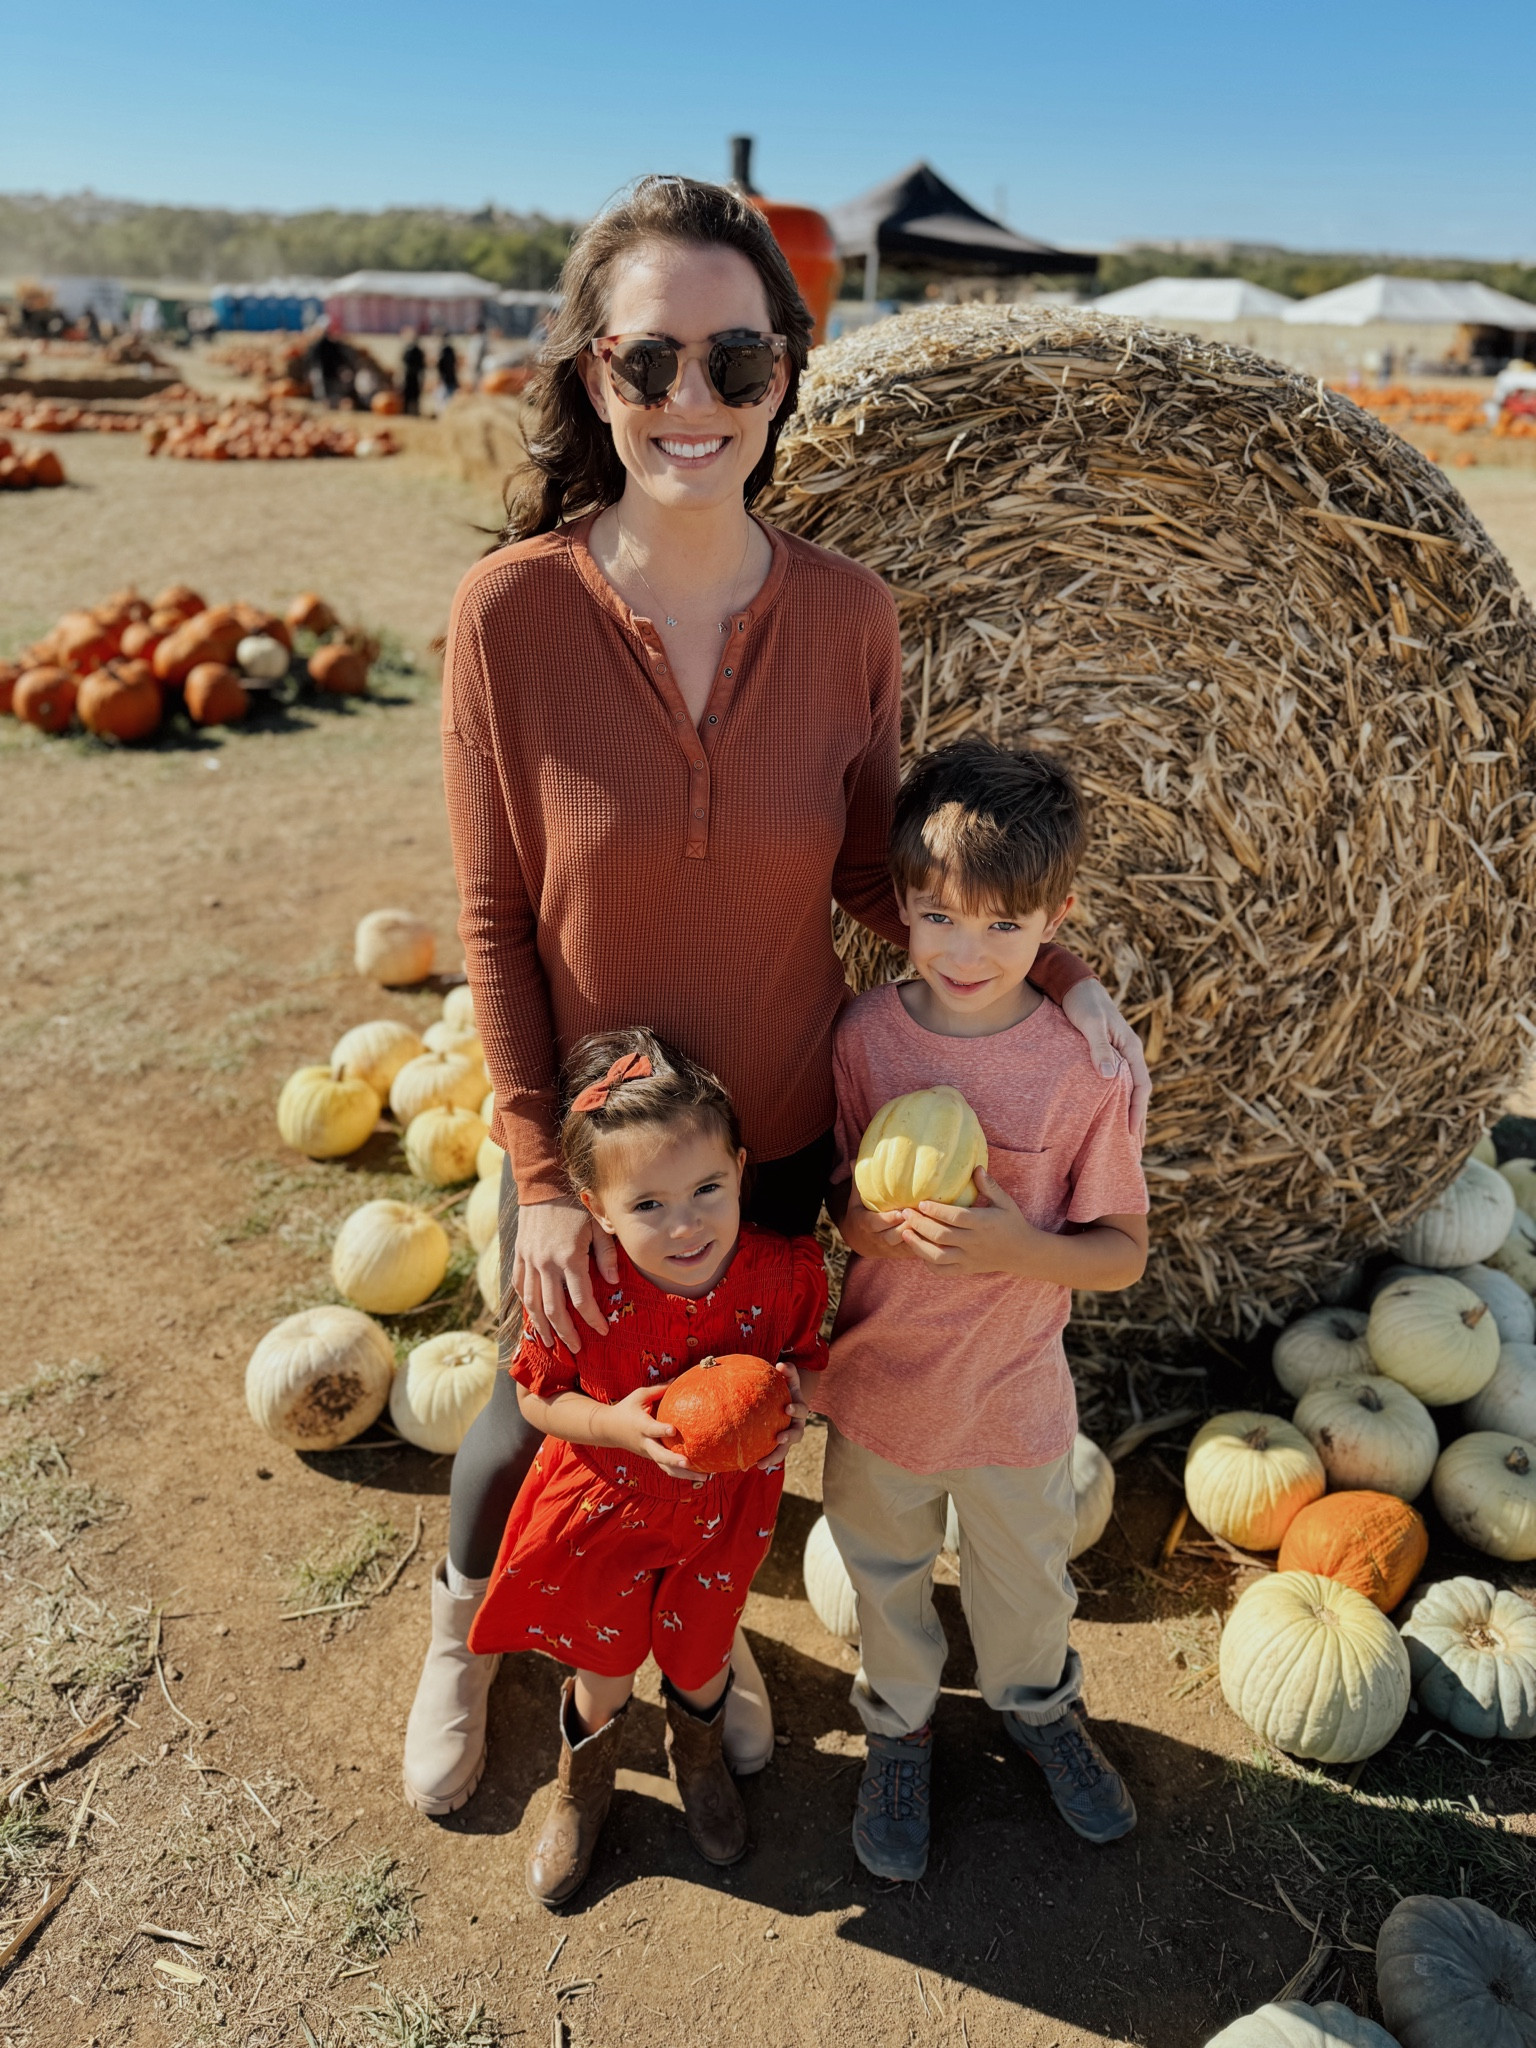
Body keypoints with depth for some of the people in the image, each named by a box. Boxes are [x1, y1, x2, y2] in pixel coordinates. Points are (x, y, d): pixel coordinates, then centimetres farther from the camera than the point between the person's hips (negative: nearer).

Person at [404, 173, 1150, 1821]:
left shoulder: (847, 617, -13)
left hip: (779, 1133, 2)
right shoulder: (512, 608, -19)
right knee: (541, 1417, 22)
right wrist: (540, 1173, -14)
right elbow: (494, 918, -13)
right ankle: (464, 1620, 58)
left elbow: (869, 872, -1)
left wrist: (1050, 970, -12)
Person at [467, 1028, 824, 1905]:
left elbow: (805, 1356, -7)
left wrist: (794, 1400, -29)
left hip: (724, 1508, 1)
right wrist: (617, 1424, -32)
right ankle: (584, 1785, 58)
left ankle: (700, 1759, 64)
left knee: (701, 1660, 26)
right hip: (604, 1506, -1)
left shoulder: (786, 1268, -27)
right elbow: (537, 1395, -14)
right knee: (605, 1673, 22)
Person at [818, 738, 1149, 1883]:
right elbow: (837, 1198, -3)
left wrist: (1017, 1246, -31)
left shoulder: (1088, 1062, -19)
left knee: (1026, 1577, 25)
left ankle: (1039, 1705, 57)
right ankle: (900, 1725, 53)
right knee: (886, 1575, 24)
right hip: (880, 1376, 1)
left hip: (1014, 1392, -1)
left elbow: (1123, 1252, -12)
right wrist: (879, 1219, -26)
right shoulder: (866, 1034, -14)